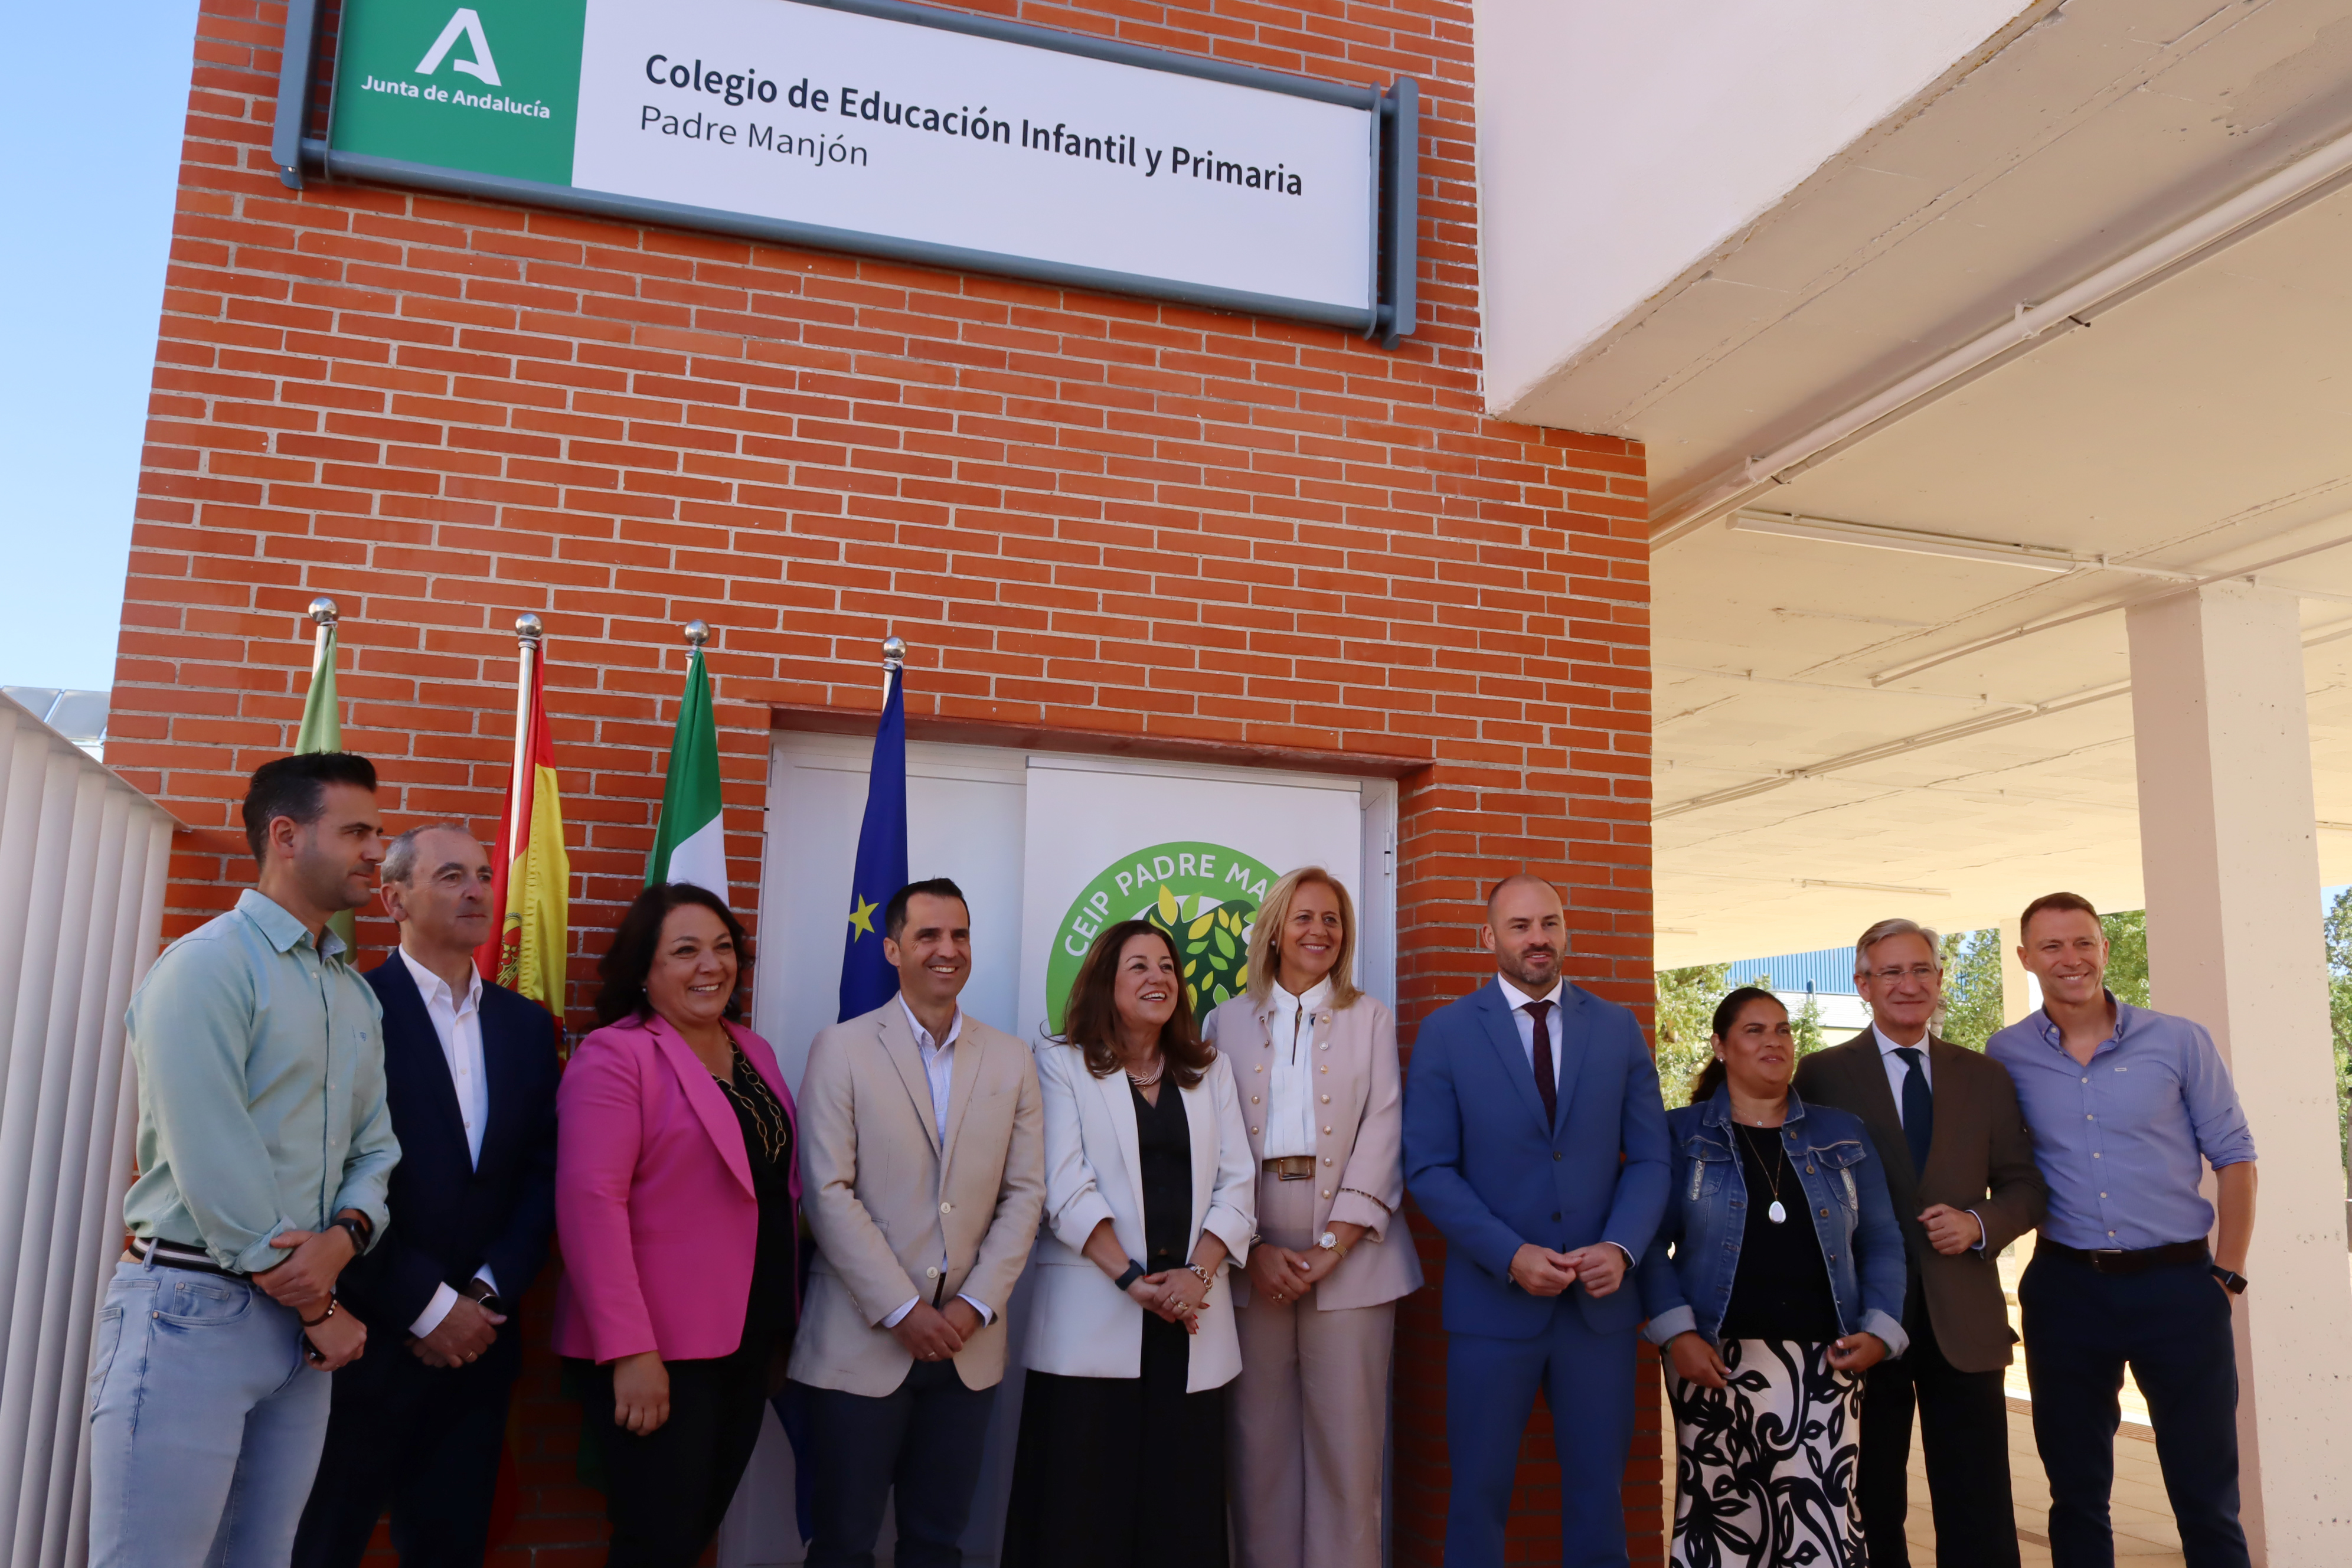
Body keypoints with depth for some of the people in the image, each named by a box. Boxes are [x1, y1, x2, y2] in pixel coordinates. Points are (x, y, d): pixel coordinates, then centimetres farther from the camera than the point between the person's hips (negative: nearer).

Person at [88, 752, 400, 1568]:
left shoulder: (357, 994, 14)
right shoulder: (207, 964, -10)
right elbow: (213, 1166, -16)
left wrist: (344, 1238, -11)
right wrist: (319, 1309, -8)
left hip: (302, 1321, 7)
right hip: (190, 1312, -7)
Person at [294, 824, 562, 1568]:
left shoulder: (527, 1024, 9)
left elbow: (543, 1171, 7)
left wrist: (486, 1294, -6)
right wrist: (427, 1307, -12)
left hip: (477, 1338, 5)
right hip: (368, 1336, -5)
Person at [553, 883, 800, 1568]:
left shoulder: (754, 1052, 11)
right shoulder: (615, 1055, -11)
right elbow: (590, 1203, -18)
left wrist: (783, 1329, 7)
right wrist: (629, 1351, -21)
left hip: (750, 1342, 7)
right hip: (658, 1354, -7)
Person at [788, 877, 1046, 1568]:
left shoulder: (1011, 1060, 7)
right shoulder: (841, 1050, -3)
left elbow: (1025, 1194, 4)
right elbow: (829, 1193, -9)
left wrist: (974, 1306, -7)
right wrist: (904, 1311, -13)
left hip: (967, 1346, 3)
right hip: (862, 1342, -3)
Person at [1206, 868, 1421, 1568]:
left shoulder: (1370, 1020, 8)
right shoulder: (1228, 1022, 10)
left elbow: (1381, 1136, -1)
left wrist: (1334, 1246, -11)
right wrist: (1254, 1249, -8)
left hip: (1351, 1255, 0)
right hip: (1252, 1256, 1)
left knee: (1348, 1441, 0)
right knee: (1261, 1440, 5)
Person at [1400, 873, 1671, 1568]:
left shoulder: (1617, 1028, 6)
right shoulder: (1446, 1032, -1)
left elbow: (1650, 1158, 5)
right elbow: (1429, 1168, -5)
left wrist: (1621, 1247, -12)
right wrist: (1511, 1256, -15)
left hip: (1600, 1301, 2)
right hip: (1492, 1301, -2)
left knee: (1598, 1491, 11)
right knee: (1480, 1491, 7)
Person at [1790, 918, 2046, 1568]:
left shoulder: (1986, 1078, 10)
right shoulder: (1820, 1075, 0)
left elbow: (2025, 1186, 11)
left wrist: (1980, 1222, -10)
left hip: (1964, 1320, 2)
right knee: (1871, 1514, 9)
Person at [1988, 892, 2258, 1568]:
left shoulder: (2179, 1041, -2)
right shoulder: (2006, 1055, 0)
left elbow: (2233, 1156, 2)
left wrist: (2228, 1272, -2)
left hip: (2178, 1284, -1)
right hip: (2066, 1286, 1)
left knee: (2207, 1496, 5)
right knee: (2076, 1492, 12)